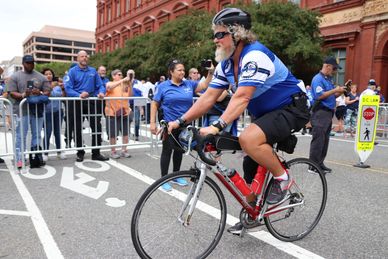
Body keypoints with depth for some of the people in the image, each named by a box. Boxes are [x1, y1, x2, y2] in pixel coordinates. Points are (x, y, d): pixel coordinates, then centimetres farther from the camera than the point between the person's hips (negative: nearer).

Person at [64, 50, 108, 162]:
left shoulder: (93, 71, 10)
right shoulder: (72, 71, 0)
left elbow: (100, 86, 8)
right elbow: (68, 88, -9)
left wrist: (101, 92, -14)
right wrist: (79, 95, -26)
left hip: (92, 102, 2)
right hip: (77, 103, -2)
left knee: (97, 127, 1)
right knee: (78, 129, 7)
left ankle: (96, 153, 11)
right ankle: (80, 153, 22)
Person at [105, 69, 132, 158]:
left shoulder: (124, 85, 9)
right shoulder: (110, 84, -1)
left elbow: (130, 95, 0)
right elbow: (110, 87, -25)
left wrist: (129, 84, -10)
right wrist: (123, 80, -29)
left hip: (124, 112, 4)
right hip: (112, 113, -4)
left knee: (125, 132, 6)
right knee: (113, 134, 1)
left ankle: (124, 150, 19)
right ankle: (113, 152, 15)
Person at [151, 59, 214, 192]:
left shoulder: (189, 84, 5)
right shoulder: (163, 86, -4)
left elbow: (205, 85, 4)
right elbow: (154, 104, -3)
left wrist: (211, 72, -11)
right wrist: (152, 122, -9)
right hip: (169, 124, -4)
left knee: (179, 150, 14)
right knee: (167, 150, 4)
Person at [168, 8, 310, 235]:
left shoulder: (255, 56, -25)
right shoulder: (226, 64, 1)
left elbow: (242, 98, -35)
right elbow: (209, 97, -3)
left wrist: (217, 126, -44)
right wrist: (181, 121, -10)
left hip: (291, 109, -8)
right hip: (266, 113, 9)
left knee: (248, 139, -32)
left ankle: (283, 178, -8)